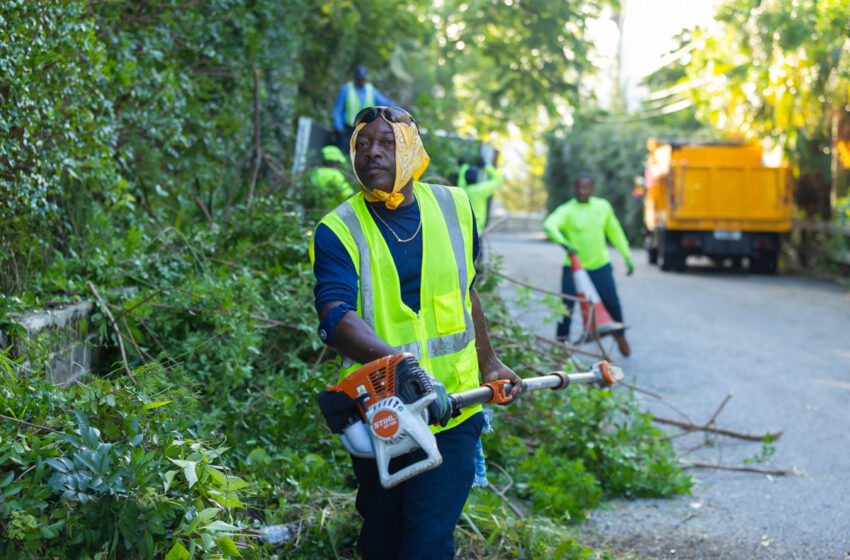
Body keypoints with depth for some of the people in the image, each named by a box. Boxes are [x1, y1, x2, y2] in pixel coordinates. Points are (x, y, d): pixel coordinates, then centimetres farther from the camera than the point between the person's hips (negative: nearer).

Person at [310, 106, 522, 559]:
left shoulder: (454, 208, 4)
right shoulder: (338, 231, -9)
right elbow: (336, 316, -25)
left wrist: (488, 364, 24)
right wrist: (395, 360, -42)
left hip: (450, 412, 1)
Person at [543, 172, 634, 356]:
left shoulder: (603, 207, 3)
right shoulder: (567, 210, -11)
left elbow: (615, 232, 16)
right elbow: (549, 225, -31)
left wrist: (627, 256, 16)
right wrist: (563, 242, -49)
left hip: (600, 266, 3)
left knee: (612, 303, 10)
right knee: (566, 307, -5)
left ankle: (620, 336, 36)